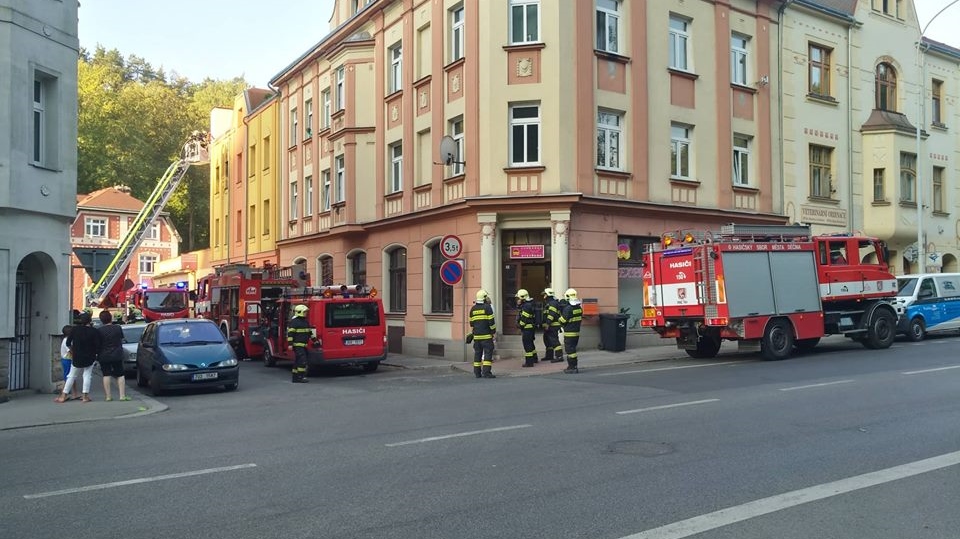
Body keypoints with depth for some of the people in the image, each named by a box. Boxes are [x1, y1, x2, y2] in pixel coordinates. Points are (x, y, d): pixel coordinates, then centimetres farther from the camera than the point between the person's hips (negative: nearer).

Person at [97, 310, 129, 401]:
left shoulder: (99, 330, -8)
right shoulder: (118, 328, -4)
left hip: (104, 356, -1)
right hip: (117, 355, 1)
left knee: (106, 375, 4)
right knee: (120, 375, 6)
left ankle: (108, 396, 3)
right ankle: (122, 395, 0)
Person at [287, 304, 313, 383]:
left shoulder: (305, 322, 17)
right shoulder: (294, 322, -11)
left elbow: (310, 332, 26)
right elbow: (290, 334, -15)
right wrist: (290, 344, -20)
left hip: (303, 345, 9)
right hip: (298, 345, -9)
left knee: (297, 361, 12)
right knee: (302, 361, -14)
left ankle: (295, 378, 16)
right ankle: (300, 377, -12)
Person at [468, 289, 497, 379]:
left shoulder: (473, 309, 11)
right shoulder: (487, 307, -7)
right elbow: (491, 322, -10)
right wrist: (494, 332, -2)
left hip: (476, 335, 6)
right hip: (486, 335, -6)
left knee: (477, 353, 10)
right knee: (488, 352, -4)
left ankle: (477, 372, 11)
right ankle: (486, 372, -10)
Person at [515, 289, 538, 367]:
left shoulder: (526, 306, -21)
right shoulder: (529, 304, 13)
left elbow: (524, 318, -22)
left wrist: (520, 325, -11)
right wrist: (519, 304, 6)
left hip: (527, 328, -11)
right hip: (531, 327, 11)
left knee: (527, 344, -6)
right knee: (530, 343, 22)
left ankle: (529, 362, -5)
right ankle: (534, 358, 35)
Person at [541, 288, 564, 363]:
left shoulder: (552, 303, -15)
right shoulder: (548, 303, 20)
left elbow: (551, 315, -24)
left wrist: (547, 324, -26)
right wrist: (545, 325, 26)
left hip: (553, 326, -11)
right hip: (548, 326, 11)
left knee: (554, 341, -13)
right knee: (547, 340, 18)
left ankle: (559, 356, -13)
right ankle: (549, 355, 28)